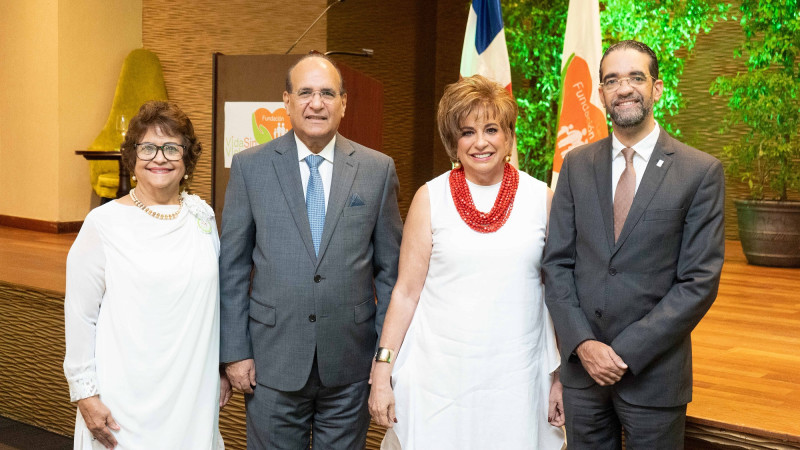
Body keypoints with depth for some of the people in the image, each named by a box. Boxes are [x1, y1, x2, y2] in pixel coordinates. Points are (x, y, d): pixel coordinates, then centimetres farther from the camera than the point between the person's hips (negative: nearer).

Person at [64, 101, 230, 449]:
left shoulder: (202, 215, 4)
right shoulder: (104, 224, -8)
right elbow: (80, 316, -6)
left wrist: (223, 367, 13)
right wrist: (85, 394, -7)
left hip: (194, 390, 4)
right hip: (127, 395, -3)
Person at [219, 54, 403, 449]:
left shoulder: (378, 169, 1)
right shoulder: (250, 166, -1)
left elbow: (390, 268, 4)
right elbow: (232, 266, 2)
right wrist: (235, 351, -1)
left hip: (350, 361, 1)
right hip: (273, 358, 0)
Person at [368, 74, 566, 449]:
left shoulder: (541, 198, 2)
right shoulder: (430, 198, 0)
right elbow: (406, 291, 0)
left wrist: (561, 377, 5)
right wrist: (382, 373, -5)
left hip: (517, 376, 1)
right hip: (440, 376, -1)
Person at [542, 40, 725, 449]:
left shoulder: (701, 172, -5)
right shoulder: (576, 165, 4)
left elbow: (700, 280, -9)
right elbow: (557, 262, 2)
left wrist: (625, 351, -13)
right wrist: (583, 343, -10)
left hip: (653, 371, -2)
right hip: (581, 365, 3)